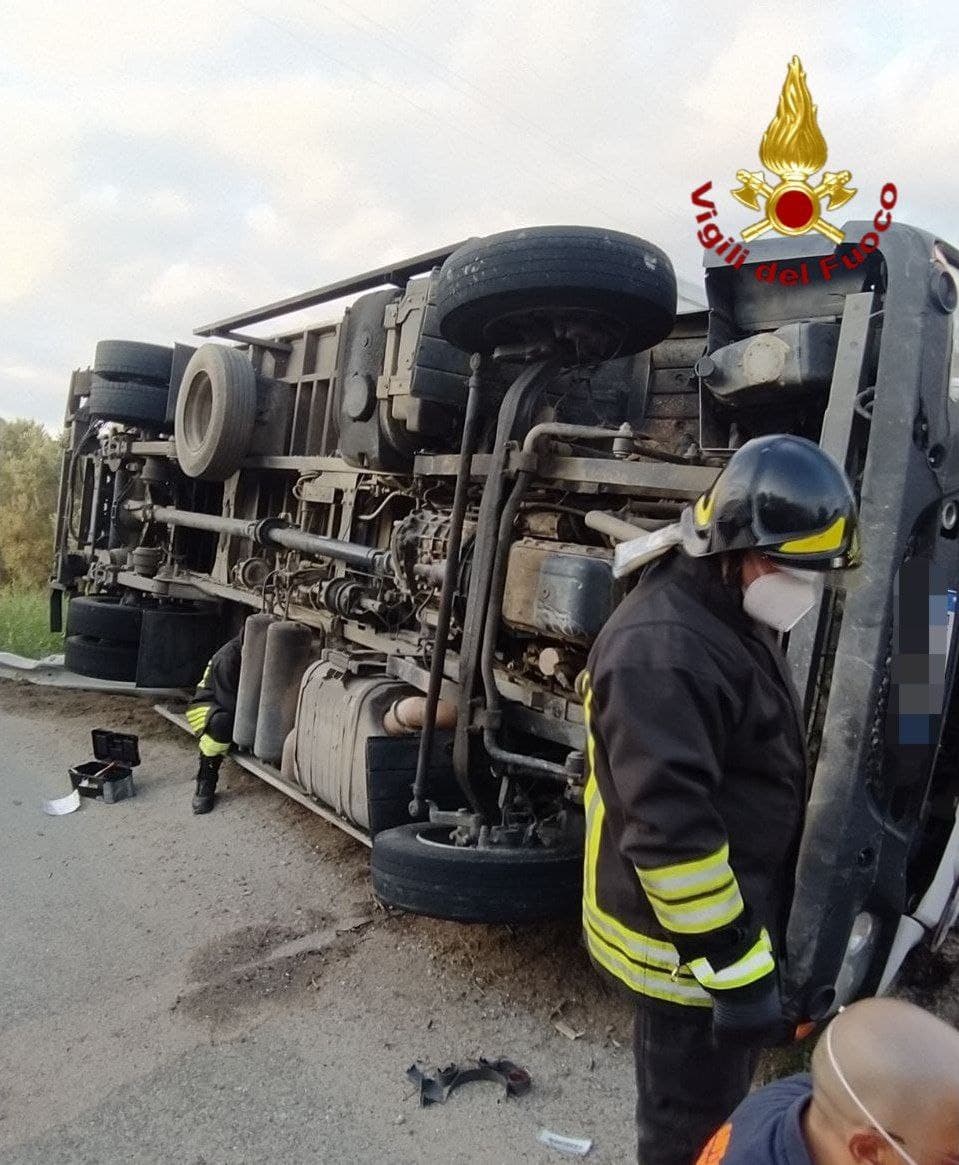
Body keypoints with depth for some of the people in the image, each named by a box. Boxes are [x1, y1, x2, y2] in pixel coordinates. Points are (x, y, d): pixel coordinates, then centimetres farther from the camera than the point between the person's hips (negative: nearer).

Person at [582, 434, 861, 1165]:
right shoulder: (662, 651, -30)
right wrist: (737, 966, -25)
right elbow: (670, 830, -31)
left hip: (729, 919, 10)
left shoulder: (733, 617, 5)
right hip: (687, 941, -9)